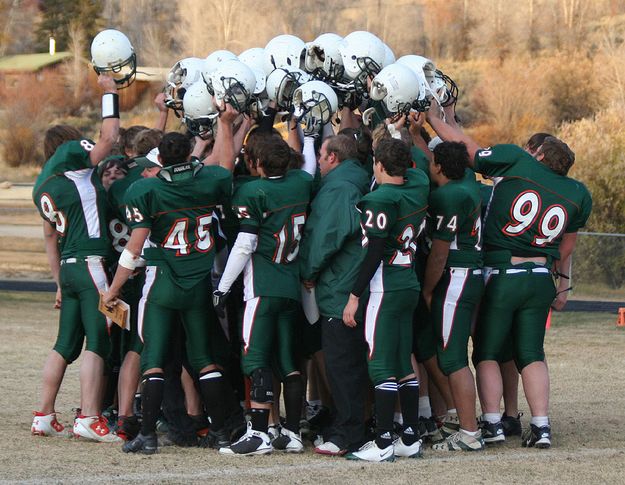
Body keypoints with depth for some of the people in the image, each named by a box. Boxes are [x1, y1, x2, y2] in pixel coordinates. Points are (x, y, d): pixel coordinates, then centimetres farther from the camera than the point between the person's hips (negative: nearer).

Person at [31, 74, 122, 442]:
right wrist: (110, 92, 11)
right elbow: (109, 138, 0)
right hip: (91, 263, -8)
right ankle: (89, 418, -12)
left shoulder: (43, 186, 20)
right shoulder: (70, 157, -2)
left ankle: (45, 416, 15)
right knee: (98, 343, -8)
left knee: (66, 345, 13)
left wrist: (61, 283, 28)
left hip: (68, 267, 8)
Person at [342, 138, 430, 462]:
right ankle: (411, 438, 16)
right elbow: (412, 169, 30)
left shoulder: (380, 201, -15)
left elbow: (374, 252, -17)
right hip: (410, 285, 8)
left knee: (382, 366, -6)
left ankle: (383, 444, -6)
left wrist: (354, 295, -12)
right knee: (403, 364, 13)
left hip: (385, 287, -8)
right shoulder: (417, 186, 4)